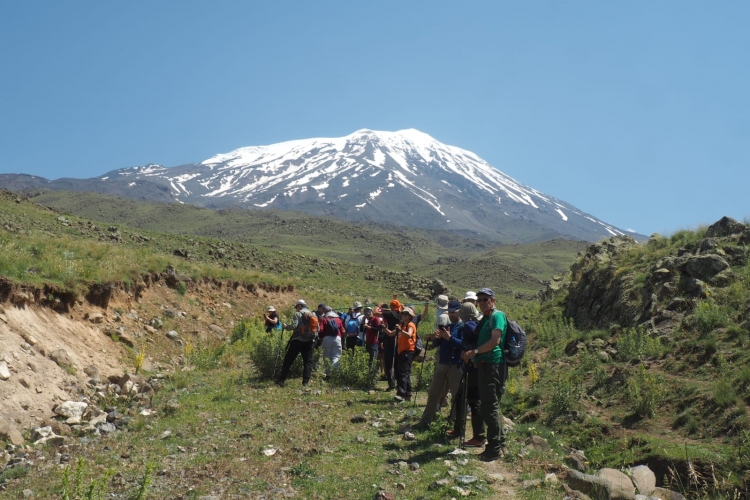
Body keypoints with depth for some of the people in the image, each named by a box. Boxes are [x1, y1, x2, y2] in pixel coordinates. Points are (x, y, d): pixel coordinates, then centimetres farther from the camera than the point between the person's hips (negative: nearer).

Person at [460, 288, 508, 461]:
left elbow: (495, 340, -20)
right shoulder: (484, 319, 20)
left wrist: (474, 351, -16)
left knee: (489, 407, -9)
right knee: (491, 407, 13)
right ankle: (499, 445, 21)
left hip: (494, 366, -10)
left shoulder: (497, 316, -8)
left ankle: (495, 448, -3)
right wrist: (472, 355, 10)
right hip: (485, 366, 10)